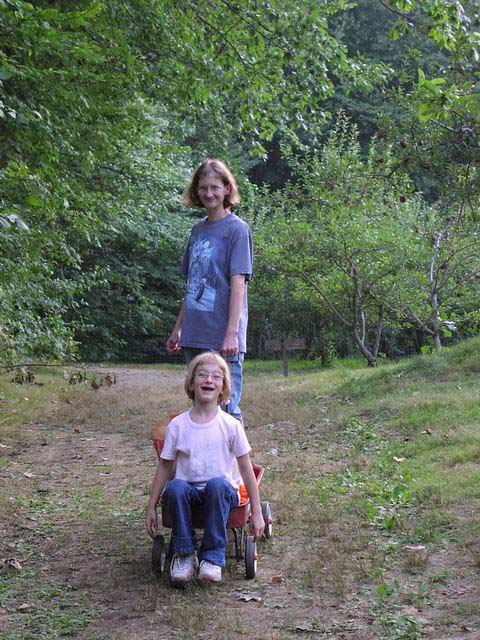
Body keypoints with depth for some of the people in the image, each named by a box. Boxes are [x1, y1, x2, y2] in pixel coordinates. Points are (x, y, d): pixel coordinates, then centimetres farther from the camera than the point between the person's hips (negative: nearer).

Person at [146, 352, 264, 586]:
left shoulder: (230, 425, -2)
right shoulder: (177, 425, 2)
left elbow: (246, 470, 1)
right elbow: (164, 467, 8)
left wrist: (257, 514, 0)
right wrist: (151, 508, 7)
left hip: (222, 490, -1)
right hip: (188, 490, 1)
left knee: (217, 483, -36)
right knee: (175, 486, -33)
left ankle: (213, 557, -24)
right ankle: (184, 554, -16)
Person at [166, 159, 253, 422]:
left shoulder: (237, 228, -5)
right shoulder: (198, 230, 15)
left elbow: (238, 283, -13)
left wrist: (232, 332, -19)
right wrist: (178, 328, 18)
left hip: (222, 339, -7)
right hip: (195, 335, 7)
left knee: (226, 409, -5)